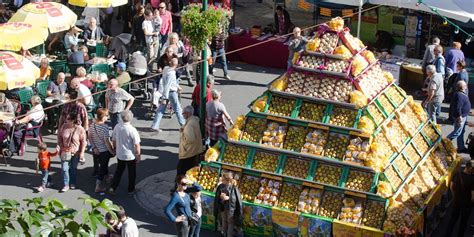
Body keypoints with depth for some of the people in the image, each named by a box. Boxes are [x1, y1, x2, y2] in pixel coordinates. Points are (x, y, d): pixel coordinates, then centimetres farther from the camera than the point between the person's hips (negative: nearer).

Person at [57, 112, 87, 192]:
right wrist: (61, 147, 1)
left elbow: (83, 142, -8)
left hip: (75, 152, -2)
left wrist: (82, 153, -10)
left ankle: (72, 183, 33)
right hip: (65, 152, 2)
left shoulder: (80, 129, -16)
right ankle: (66, 185, 9)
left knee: (73, 168, 14)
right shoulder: (64, 127, -9)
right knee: (64, 168, -3)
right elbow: (59, 137, 5)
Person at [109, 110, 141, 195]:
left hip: (120, 154, 4)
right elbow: (137, 145, -20)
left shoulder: (117, 127, -10)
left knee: (119, 171, 22)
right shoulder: (132, 130, -25)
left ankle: (112, 187, 16)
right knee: (132, 173, 16)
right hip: (130, 156, -4)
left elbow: (113, 141, 3)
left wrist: (116, 149, 20)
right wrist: (138, 155, -5)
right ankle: (131, 189, 29)